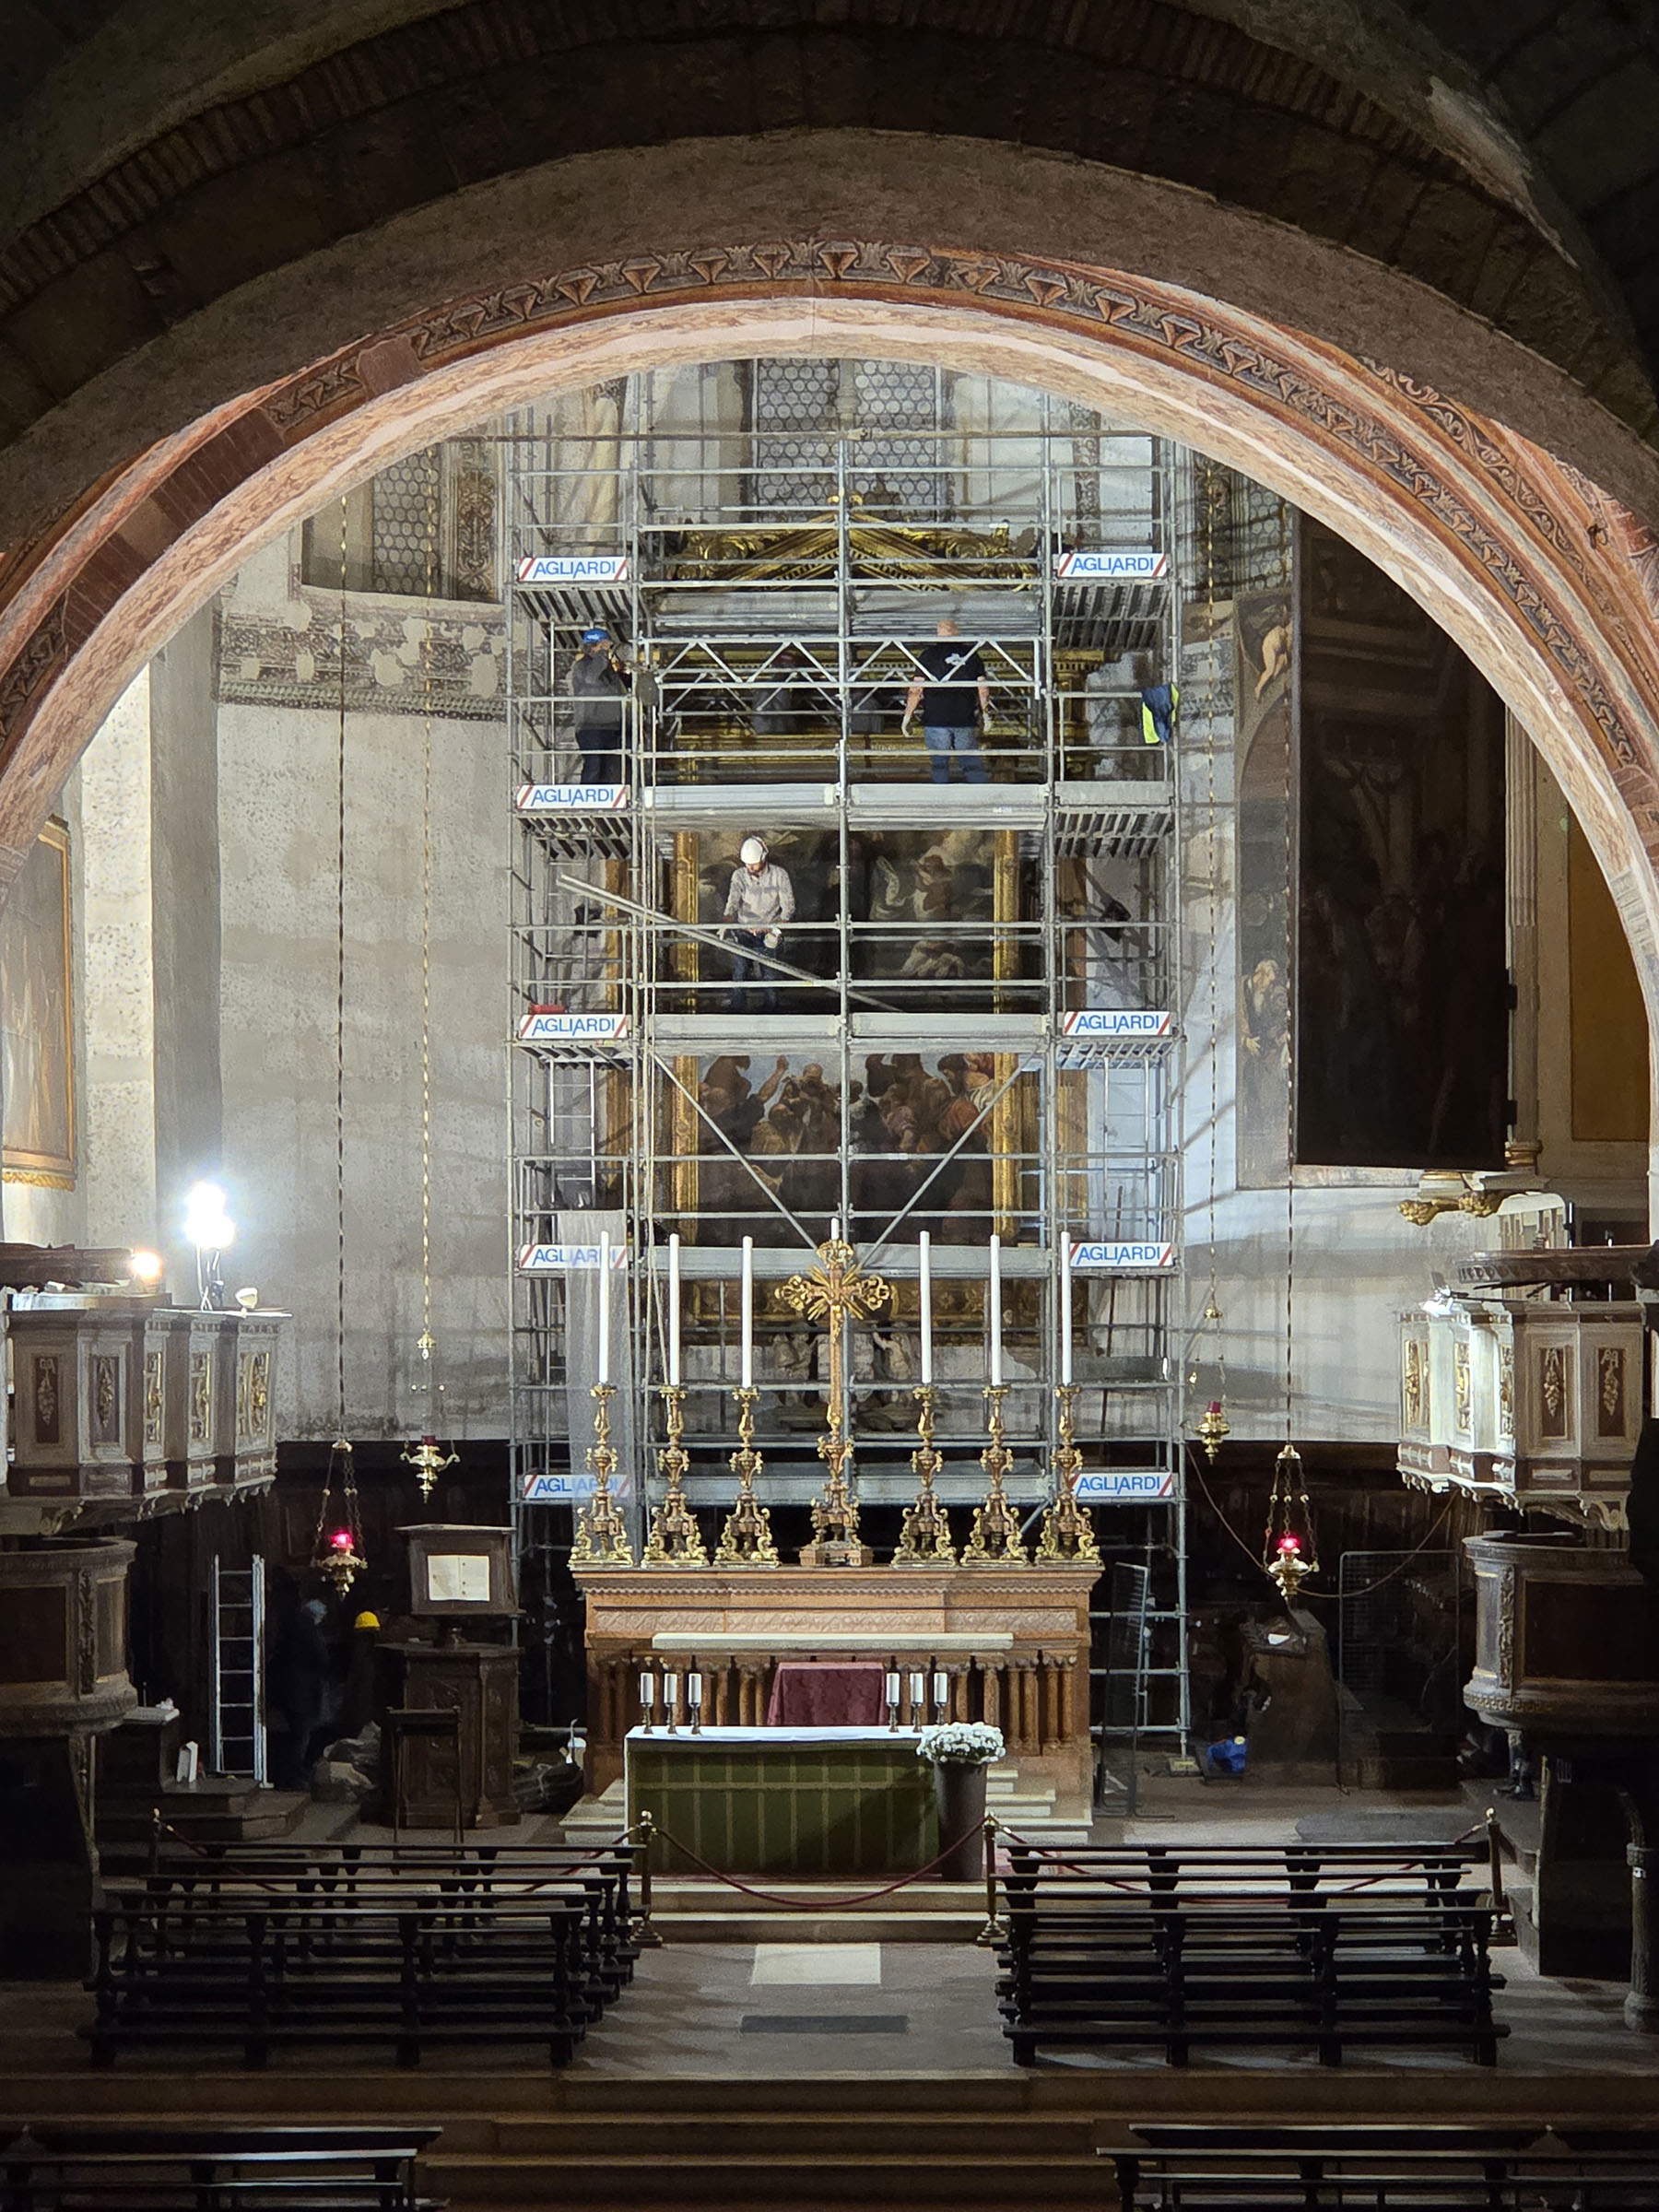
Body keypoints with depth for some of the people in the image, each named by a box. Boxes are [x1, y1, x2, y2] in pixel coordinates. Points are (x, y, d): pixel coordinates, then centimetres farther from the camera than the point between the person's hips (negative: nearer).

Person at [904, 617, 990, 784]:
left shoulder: (928, 654, -1)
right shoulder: (971, 654, 6)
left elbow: (916, 689, -3)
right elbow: (983, 688, 9)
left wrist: (908, 715, 5)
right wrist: (985, 713, 21)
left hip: (936, 720, -2)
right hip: (966, 720, 2)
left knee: (939, 765, 5)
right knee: (973, 764, 6)